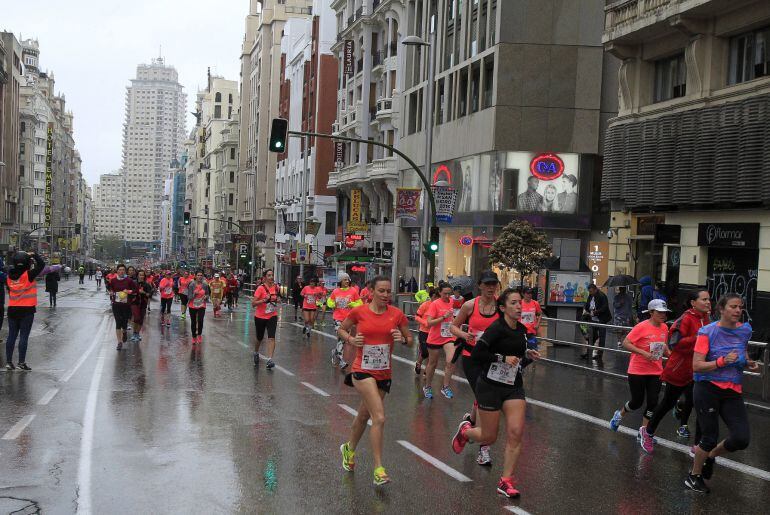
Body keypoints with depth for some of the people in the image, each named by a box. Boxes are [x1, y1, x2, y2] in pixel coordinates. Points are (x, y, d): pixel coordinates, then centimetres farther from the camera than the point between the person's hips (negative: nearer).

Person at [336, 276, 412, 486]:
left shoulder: (397, 314, -2)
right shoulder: (359, 312, -7)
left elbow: (410, 340, 6)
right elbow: (341, 329, 9)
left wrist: (402, 339, -16)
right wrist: (350, 339, -11)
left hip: (384, 373, 4)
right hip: (362, 371, -4)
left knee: (364, 415, 20)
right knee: (379, 418, -18)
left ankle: (349, 449, 48)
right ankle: (378, 469, -12)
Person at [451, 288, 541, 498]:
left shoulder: (522, 329, 6)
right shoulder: (497, 328, -17)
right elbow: (476, 354, -23)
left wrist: (528, 356, -1)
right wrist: (503, 358, -22)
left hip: (513, 387, 6)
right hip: (490, 386, -6)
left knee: (515, 432, -8)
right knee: (489, 437, 5)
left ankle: (506, 481, 3)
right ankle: (465, 430, 39)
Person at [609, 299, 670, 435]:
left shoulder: (664, 328, 3)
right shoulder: (641, 327, -16)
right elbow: (625, 343, -17)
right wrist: (643, 352, -26)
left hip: (656, 372, 5)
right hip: (637, 371, -5)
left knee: (653, 402, 0)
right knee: (637, 402, 4)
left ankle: (644, 430, 16)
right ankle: (619, 414, 35)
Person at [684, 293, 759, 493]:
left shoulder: (745, 330, 3)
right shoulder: (707, 332, -12)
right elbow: (697, 366, -15)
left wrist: (748, 363, 2)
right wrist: (722, 361, -27)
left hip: (733, 392, 5)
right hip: (708, 389, -5)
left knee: (741, 439, -8)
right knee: (710, 438, -1)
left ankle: (711, 456, 24)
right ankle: (694, 475, 25)